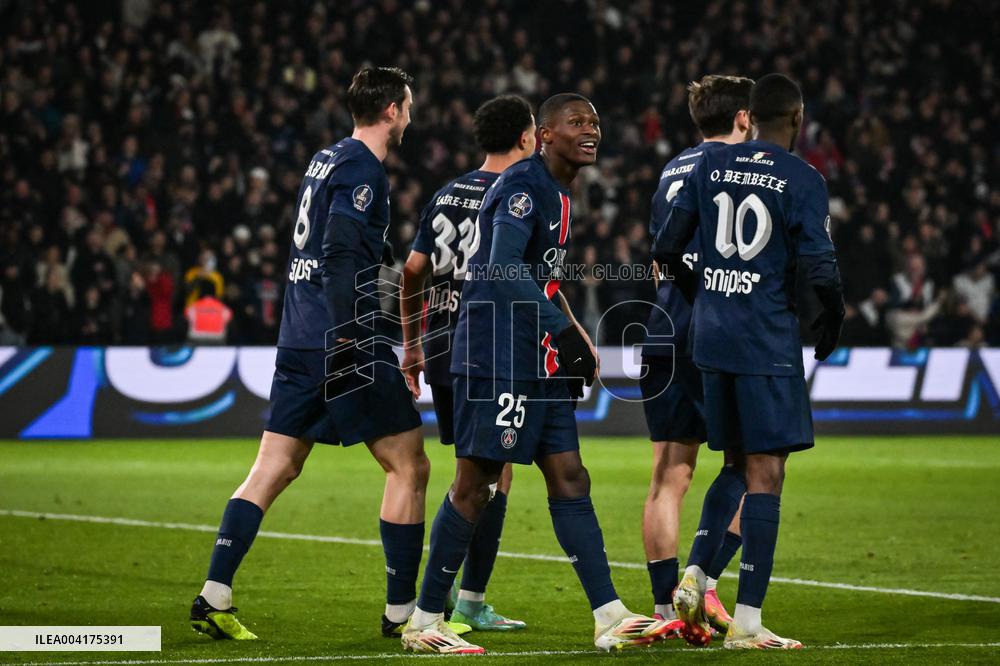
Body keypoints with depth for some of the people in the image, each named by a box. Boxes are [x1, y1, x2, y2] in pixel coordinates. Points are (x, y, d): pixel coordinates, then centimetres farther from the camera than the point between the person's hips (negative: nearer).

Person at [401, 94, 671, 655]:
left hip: (540, 366, 10)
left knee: (569, 479, 5)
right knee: (474, 483, -5)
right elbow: (504, 267, -25)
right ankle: (425, 622, 3)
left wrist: (574, 341, 21)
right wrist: (563, 331, -27)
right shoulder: (524, 184, -12)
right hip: (496, 357, -10)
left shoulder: (560, 197, 18)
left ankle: (611, 618, 3)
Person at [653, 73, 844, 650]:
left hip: (713, 340, 6)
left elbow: (667, 249, 9)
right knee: (766, 473, -3)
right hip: (769, 343, -6)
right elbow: (820, 270, -13)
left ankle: (697, 574, 6)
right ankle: (747, 621, -5)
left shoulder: (710, 168, 7)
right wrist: (833, 323, 7)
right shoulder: (804, 181, -8)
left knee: (740, 466, 20)